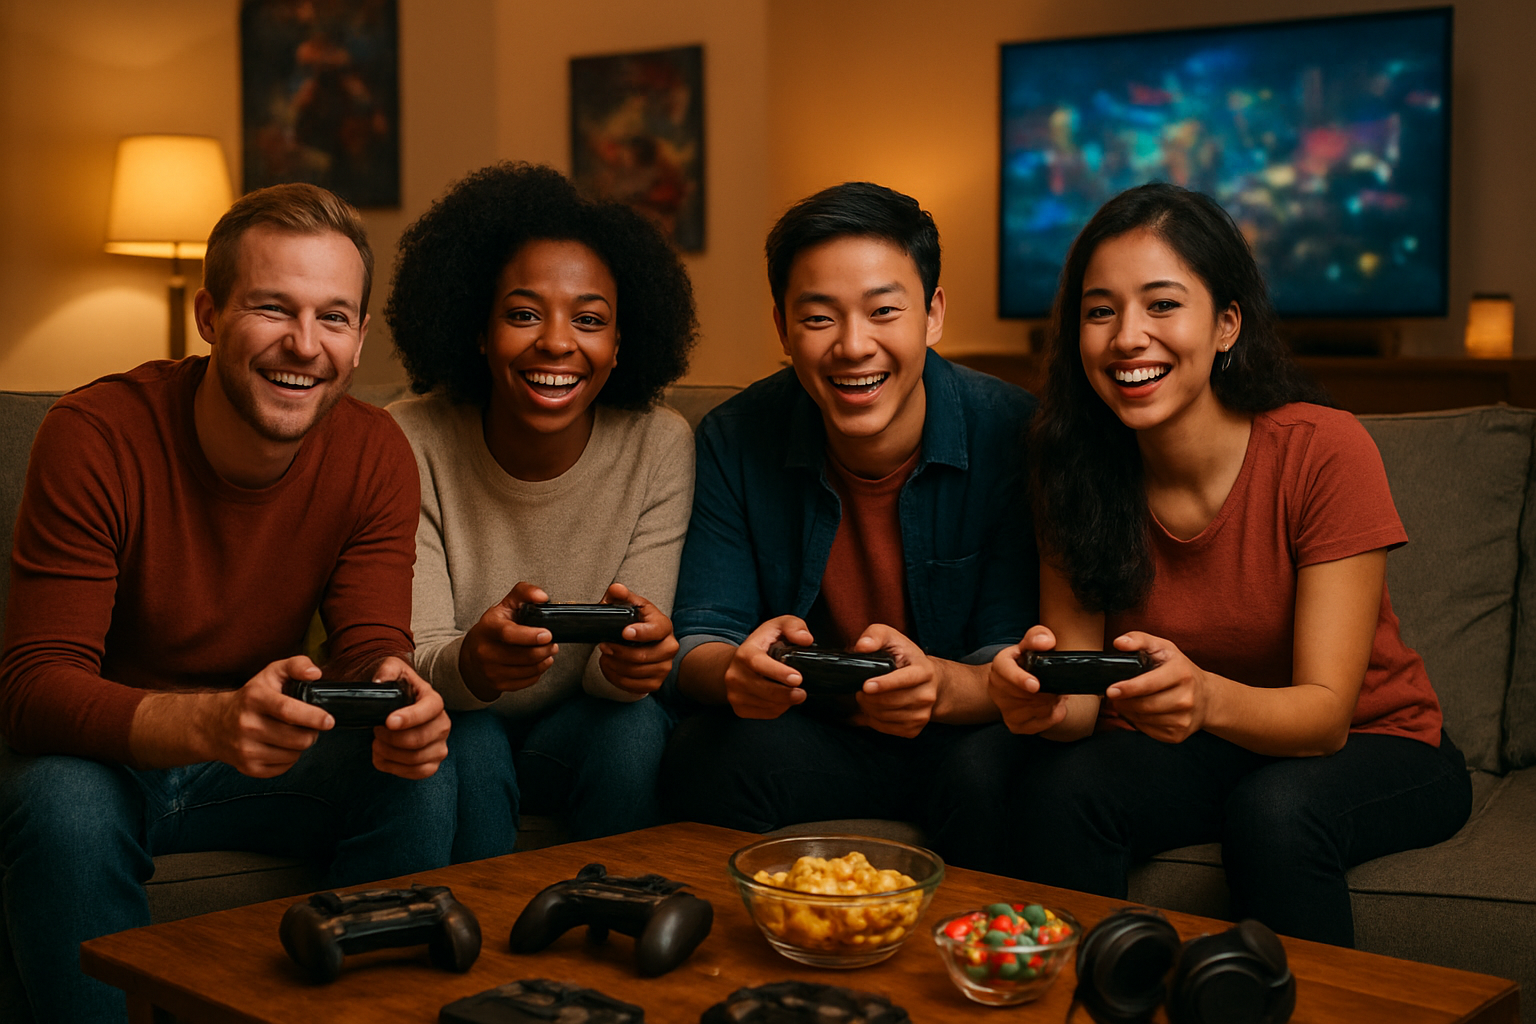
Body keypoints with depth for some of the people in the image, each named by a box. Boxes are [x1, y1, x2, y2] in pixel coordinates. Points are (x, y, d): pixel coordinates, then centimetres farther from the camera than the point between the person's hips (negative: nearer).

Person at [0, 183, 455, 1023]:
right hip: (99, 754, -3)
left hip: (258, 761, 3)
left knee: (420, 777, -22)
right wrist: (209, 724, -45)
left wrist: (397, 701, -39)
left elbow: (370, 648, -12)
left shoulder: (374, 456, -9)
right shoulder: (93, 436, -21)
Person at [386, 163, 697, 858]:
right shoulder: (412, 444, -16)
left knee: (636, 725, -29)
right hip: (454, 724, -1)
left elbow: (617, 673, -15)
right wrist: (469, 664, -44)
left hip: (584, 729, 1)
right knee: (464, 741, -31)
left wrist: (631, 657, -40)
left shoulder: (659, 446, -14)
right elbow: (412, 660, -20)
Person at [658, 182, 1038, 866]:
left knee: (998, 782, -34)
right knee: (706, 759, -29)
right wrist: (737, 671, -33)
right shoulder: (735, 442, -6)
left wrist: (941, 684, -38)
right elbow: (697, 643, -7)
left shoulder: (1011, 432, -13)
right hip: (805, 739, 1)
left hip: (960, 734, -1)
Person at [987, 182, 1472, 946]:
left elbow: (1326, 711, -24)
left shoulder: (1324, 450, -22)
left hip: (1374, 749, -3)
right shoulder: (1078, 468, -10)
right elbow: (1080, 698, -11)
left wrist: (1208, 698, -45)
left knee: (1275, 807, -33)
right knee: (1058, 788, -25)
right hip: (1193, 755, 3)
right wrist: (1044, 702, -35)